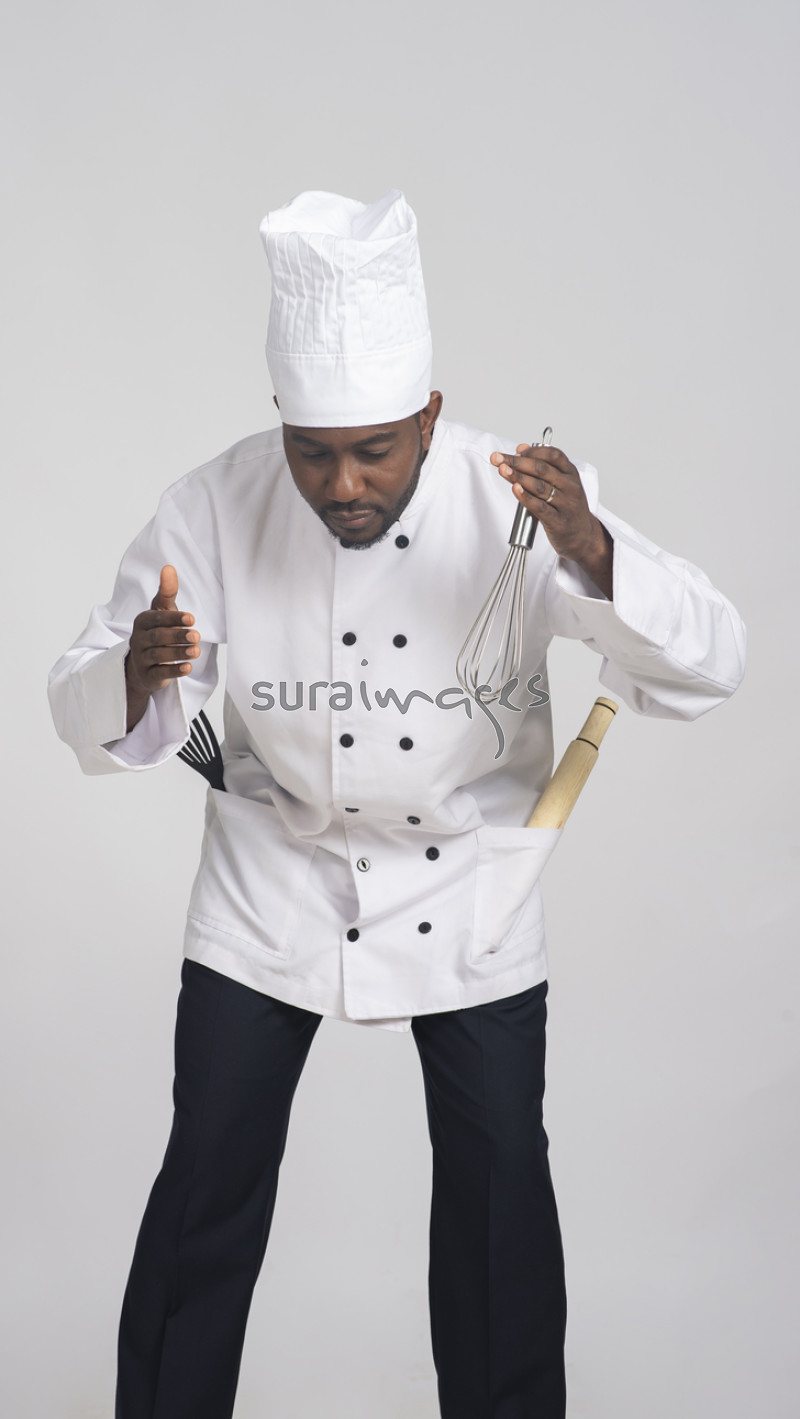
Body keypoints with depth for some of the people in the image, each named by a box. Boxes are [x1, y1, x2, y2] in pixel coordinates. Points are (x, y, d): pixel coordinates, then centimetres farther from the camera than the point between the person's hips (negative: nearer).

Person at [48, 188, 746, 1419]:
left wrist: (590, 552, -41)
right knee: (210, 1183, 4)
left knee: (499, 1180, 8)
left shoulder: (519, 498, -20)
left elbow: (705, 671, -23)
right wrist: (137, 676, -40)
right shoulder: (216, 509, -18)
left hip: (471, 885, 0)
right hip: (274, 879, 0)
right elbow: (89, 718, -15)